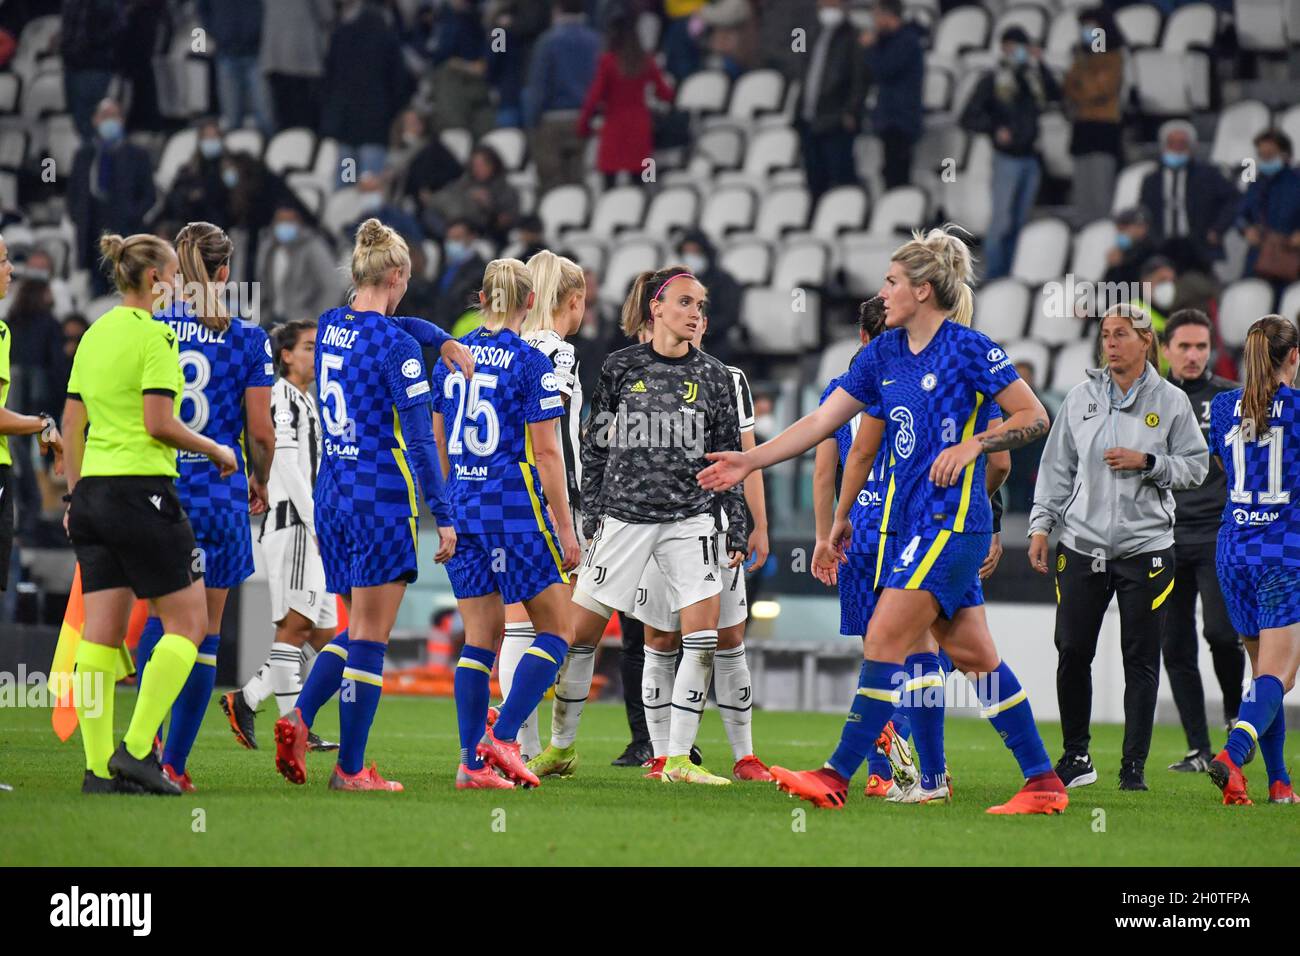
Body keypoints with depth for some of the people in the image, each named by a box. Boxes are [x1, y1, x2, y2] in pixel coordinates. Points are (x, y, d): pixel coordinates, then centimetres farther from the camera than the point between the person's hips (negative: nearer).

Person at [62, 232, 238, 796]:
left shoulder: (94, 334, 14)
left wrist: (74, 494, 20)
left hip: (93, 493, 8)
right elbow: (159, 423, -16)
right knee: (188, 621, 1)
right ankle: (136, 749, -7)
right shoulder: (154, 336, -10)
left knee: (101, 632, 5)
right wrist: (215, 452, -2)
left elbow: (72, 422, 15)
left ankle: (99, 767, 3)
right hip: (141, 490, -8)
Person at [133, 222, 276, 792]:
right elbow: (260, 431, -3)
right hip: (217, 493, -2)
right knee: (205, 630, 5)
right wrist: (261, 484, 16)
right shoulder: (246, 340, -3)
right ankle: (174, 763, 4)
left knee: (161, 616, 15)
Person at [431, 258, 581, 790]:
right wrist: (566, 529, -5)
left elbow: (438, 444, 13)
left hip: (462, 508, 6)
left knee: (480, 636, 9)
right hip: (516, 508, -6)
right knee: (555, 630, 5)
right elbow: (546, 452, -10)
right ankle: (503, 737, -8)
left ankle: (472, 761, 3)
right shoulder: (530, 363, -9)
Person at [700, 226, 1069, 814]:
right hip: (903, 522, 7)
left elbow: (1033, 417, -6)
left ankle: (837, 777, -9)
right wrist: (750, 461, 10)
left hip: (953, 522, -7)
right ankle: (1043, 783, 12)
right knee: (972, 654, 8)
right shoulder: (883, 355, 10)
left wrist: (973, 444, -18)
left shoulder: (968, 349, -10)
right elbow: (821, 422, 13)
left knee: (884, 641, -11)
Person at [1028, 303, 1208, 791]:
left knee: (1141, 659, 0)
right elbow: (1057, 467, 10)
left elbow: (1195, 466, 2)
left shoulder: (1171, 401, 1)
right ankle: (1075, 757, 15)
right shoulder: (1081, 397, 6)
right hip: (1082, 545, 2)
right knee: (1072, 653, 1)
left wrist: (1147, 462, -13)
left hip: (1146, 547, -2)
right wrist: (1041, 525, 4)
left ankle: (1135, 765, 8)